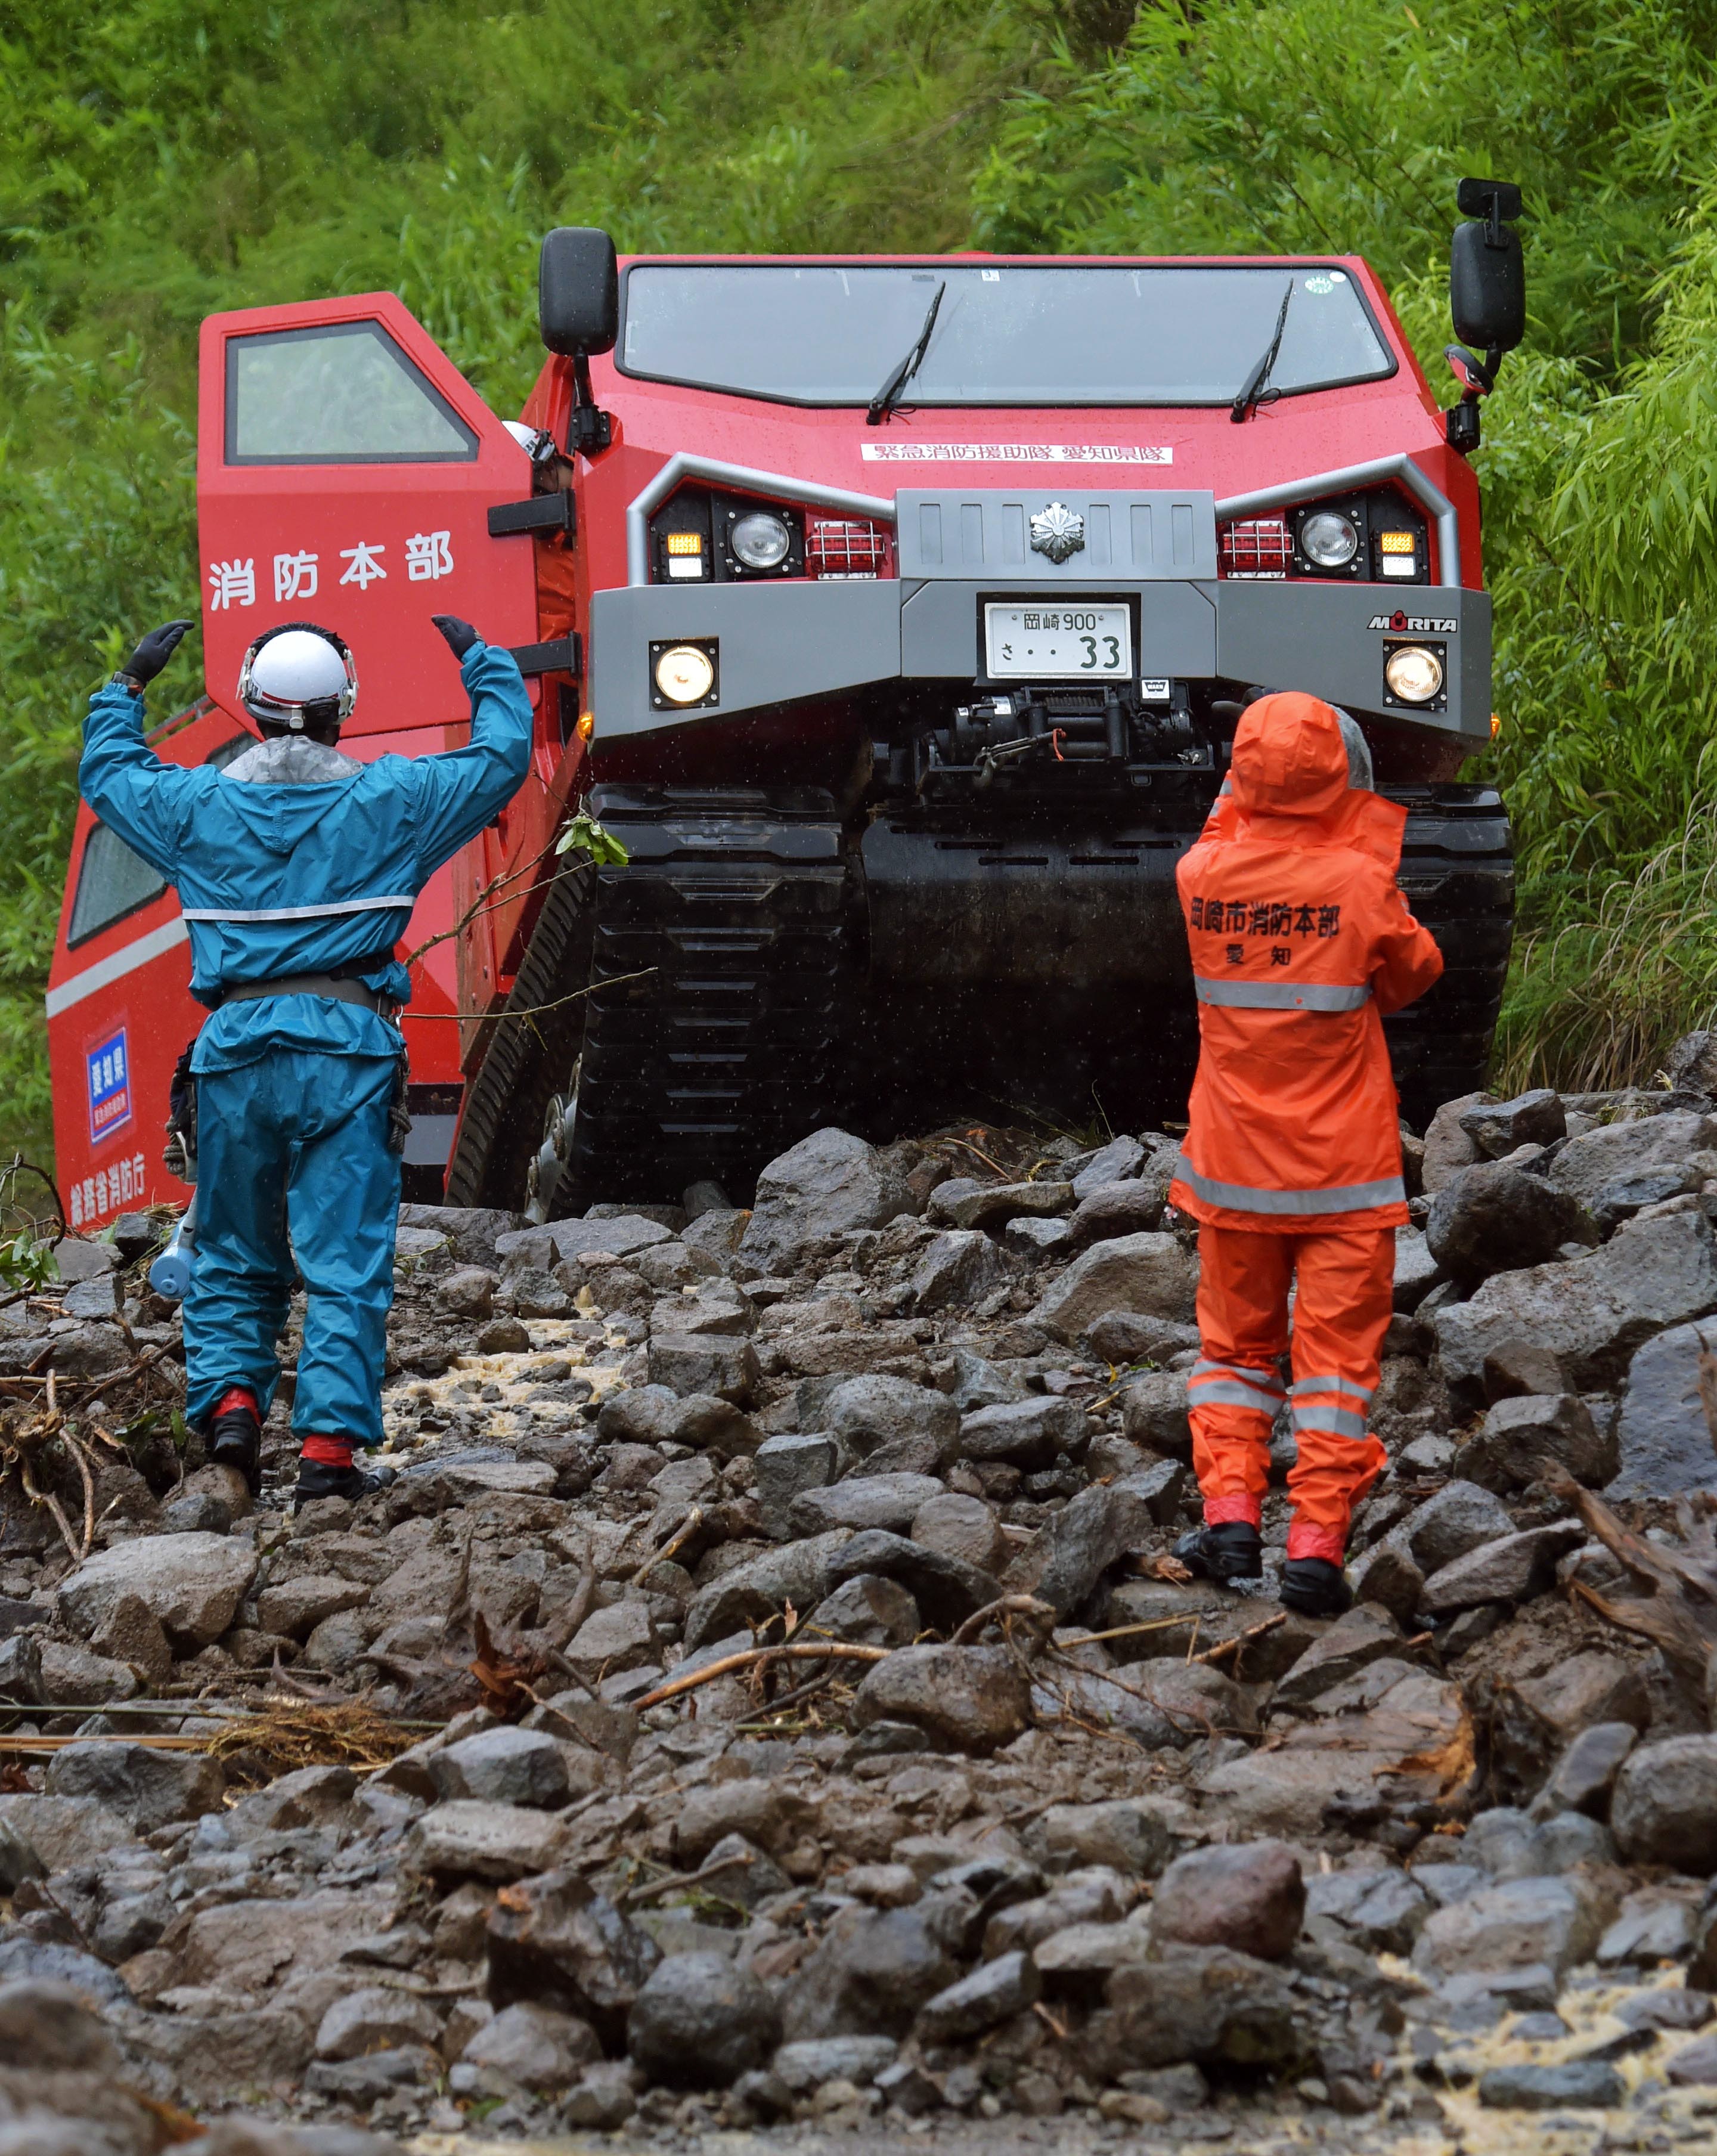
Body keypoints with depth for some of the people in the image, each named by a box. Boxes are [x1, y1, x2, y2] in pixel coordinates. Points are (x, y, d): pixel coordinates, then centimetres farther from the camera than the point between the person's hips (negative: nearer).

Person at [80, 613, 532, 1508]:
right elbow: (504, 753, 14)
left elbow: (106, 771, 26)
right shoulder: (392, 801, 2)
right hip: (348, 1043, -2)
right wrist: (482, 662, 28)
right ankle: (329, 1444, -10)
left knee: (232, 1256, 16)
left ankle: (228, 1399, -1)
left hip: (236, 1046, 2)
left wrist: (129, 683, 39)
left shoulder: (197, 806, 6)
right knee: (345, 1259, -2)